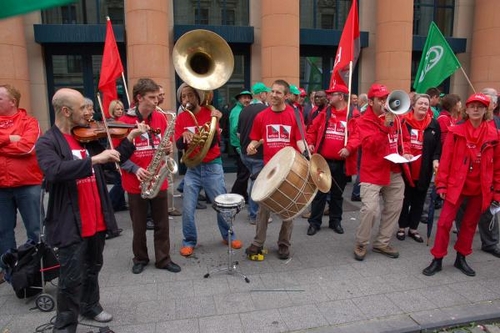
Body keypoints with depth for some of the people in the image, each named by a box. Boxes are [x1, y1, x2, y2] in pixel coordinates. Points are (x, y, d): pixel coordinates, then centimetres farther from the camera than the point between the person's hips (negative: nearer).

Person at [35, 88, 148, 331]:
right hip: (71, 224, -7)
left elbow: (113, 160, 13)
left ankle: (90, 305, 44)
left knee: (93, 268, 23)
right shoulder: (47, 143, -12)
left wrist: (131, 137, 3)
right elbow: (54, 171, -32)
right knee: (72, 279, 2)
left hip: (96, 218, 7)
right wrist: (94, 159, -36)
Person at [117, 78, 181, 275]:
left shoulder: (161, 118, 2)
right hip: (135, 183, -3)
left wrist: (168, 148, -11)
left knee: (162, 223, 11)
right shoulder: (124, 121, -9)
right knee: (139, 225, 12)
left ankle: (163, 259, 25)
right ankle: (140, 259, 31)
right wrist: (135, 169, -19)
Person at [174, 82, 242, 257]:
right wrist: (184, 136, -28)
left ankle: (228, 236, 27)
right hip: (191, 168, 2)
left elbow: (213, 143, -15)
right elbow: (179, 145, -7)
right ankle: (189, 241, 18)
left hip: (212, 166, -1)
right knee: (188, 209, -1)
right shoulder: (181, 118, 2)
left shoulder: (209, 113, -6)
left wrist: (215, 123, -29)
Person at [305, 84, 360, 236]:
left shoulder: (354, 116, -3)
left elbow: (357, 135, -11)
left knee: (337, 193, 14)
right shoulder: (325, 113, 7)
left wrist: (349, 148, -26)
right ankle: (314, 222, 16)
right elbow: (312, 130, 12)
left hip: (341, 162, -1)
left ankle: (335, 221, 29)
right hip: (322, 161, 2)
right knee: (319, 192, 6)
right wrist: (310, 143, -3)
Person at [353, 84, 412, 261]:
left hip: (394, 172, 7)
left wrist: (405, 152, -3)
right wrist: (385, 126, -31)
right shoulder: (364, 121, -10)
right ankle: (361, 244, 9)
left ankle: (382, 243, 28)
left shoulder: (396, 118, 7)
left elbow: (405, 138, 17)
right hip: (372, 172, -6)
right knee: (370, 209, -13)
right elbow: (370, 145, -24)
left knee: (394, 208, 12)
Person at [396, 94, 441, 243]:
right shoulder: (403, 121, -5)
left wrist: (435, 160, -9)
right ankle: (402, 227, 24)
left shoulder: (434, 124, 4)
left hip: (424, 170, 3)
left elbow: (438, 145, 7)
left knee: (419, 200, 12)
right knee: (405, 198, 9)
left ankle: (413, 228, 26)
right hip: (405, 168, -3)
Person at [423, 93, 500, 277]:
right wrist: (441, 184, -8)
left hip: (480, 188, 2)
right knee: (445, 221, -3)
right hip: (457, 184, -2)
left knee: (470, 224, 14)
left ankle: (461, 258, 30)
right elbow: (445, 159, -5)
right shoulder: (456, 132, -6)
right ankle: (437, 259, 9)